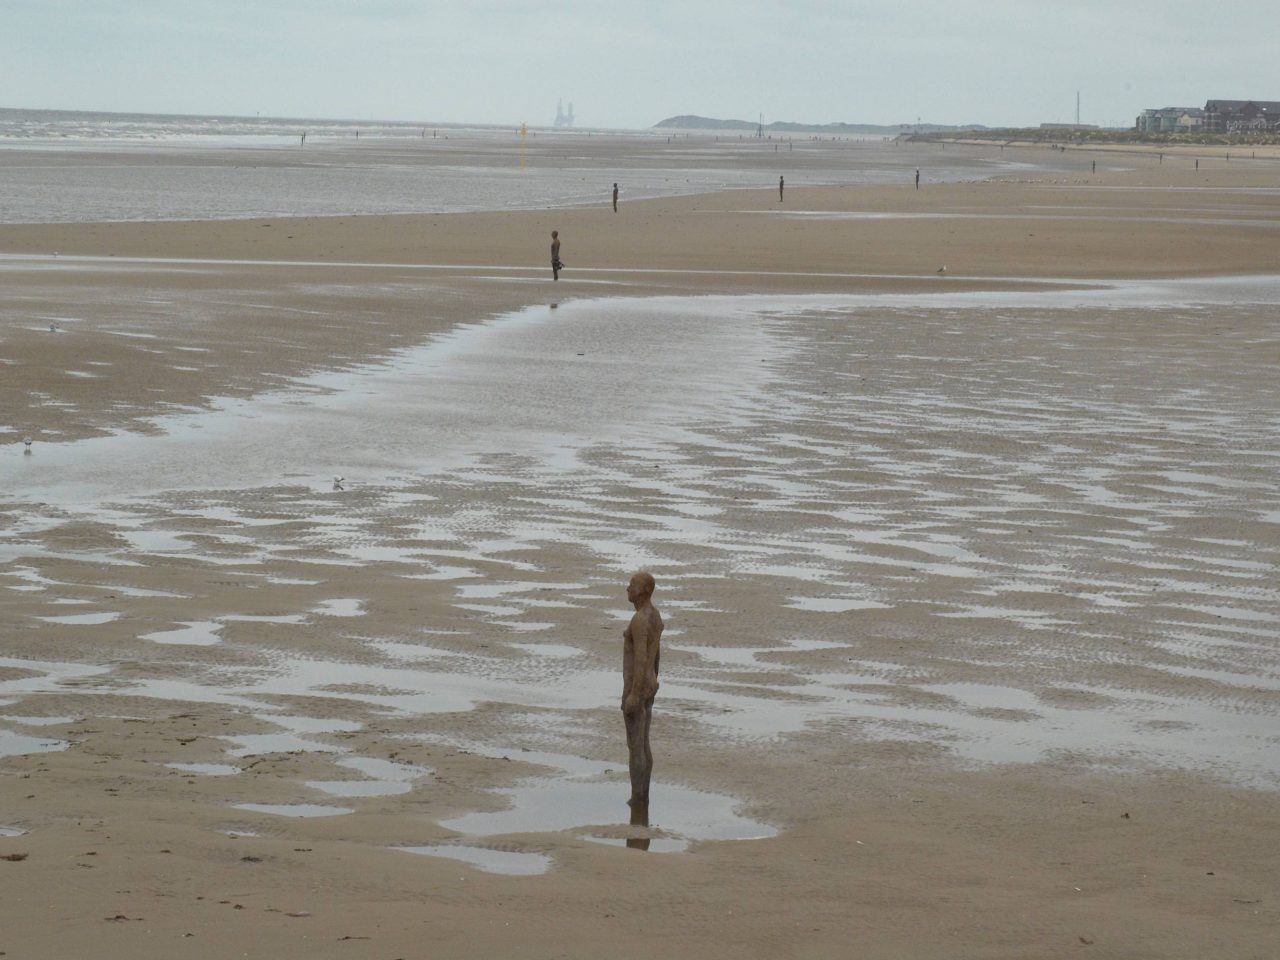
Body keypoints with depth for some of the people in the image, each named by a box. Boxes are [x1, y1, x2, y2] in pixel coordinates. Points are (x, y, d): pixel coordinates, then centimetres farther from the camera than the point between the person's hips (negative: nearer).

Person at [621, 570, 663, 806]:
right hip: (648, 686, 10)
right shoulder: (655, 616, 10)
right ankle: (643, 797, 21)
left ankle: (638, 800, 4)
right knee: (643, 745, 16)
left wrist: (634, 695, -25)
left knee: (635, 747, -2)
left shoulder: (639, 620, -24)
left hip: (636, 688, -10)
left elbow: (641, 660, -27)